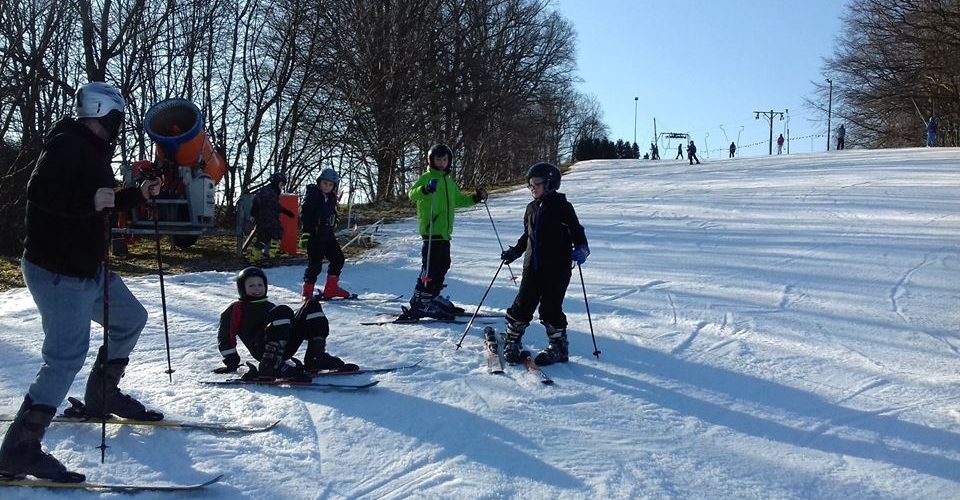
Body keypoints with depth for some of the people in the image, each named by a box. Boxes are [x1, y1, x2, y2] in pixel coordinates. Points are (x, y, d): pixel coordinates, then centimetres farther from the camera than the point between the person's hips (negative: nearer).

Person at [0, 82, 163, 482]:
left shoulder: (92, 151, 17)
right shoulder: (66, 145, -15)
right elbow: (39, 191, -28)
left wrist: (139, 194, 17)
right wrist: (89, 200, -38)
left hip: (89, 267, 11)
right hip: (57, 271, -11)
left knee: (131, 318, 21)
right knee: (67, 356, -13)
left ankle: (102, 396, 34)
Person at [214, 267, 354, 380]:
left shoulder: (270, 306, 35)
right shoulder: (236, 309, 16)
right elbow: (225, 337, 9)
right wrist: (232, 363, 1)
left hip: (286, 347, 7)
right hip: (262, 349, -6)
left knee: (312, 305, -5)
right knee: (283, 311, -33)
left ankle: (316, 358, -17)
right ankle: (271, 366, -41)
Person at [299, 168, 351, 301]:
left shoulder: (331, 197, 12)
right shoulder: (312, 195, -10)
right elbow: (305, 215, -16)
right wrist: (305, 234, -23)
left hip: (328, 235, 8)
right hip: (314, 235, -8)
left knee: (338, 259, 10)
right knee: (315, 264, -10)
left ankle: (331, 289, 20)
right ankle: (308, 292, 2)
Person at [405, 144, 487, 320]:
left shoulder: (449, 181, 20)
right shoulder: (427, 178, -5)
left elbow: (458, 200, 33)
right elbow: (412, 194, -21)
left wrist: (475, 198, 21)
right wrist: (425, 189, -40)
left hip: (445, 231, 8)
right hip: (431, 230, -8)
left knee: (443, 265, 13)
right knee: (431, 266, -10)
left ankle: (432, 296, 26)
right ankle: (419, 302, -6)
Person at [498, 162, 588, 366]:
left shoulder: (562, 207, -4)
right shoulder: (532, 208, 14)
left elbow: (577, 232, -4)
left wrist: (581, 249, -21)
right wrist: (514, 252, 20)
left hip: (556, 269, -5)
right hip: (532, 267, 5)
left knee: (550, 308, -3)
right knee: (522, 304, 4)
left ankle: (559, 347, 13)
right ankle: (512, 341, 18)